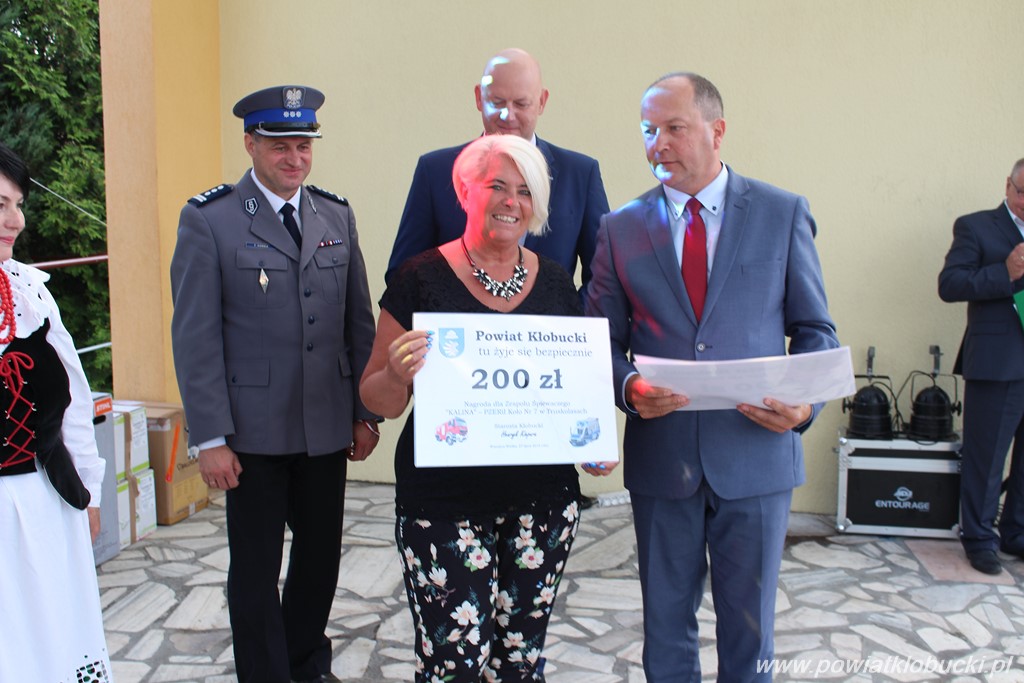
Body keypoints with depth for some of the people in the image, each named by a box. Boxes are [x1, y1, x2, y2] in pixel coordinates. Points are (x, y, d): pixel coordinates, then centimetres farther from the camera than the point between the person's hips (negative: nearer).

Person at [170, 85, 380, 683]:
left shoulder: (337, 216, 8)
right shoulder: (209, 220, -6)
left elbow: (359, 321, 9)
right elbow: (195, 337, -8)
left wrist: (367, 413, 6)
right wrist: (211, 438, -12)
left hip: (328, 427, 4)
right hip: (254, 429, -4)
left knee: (322, 555, 16)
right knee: (256, 567, 9)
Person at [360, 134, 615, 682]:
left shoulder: (556, 284, 6)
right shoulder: (422, 278, -5)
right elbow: (379, 400, -1)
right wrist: (399, 374, -23)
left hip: (543, 500, 3)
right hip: (444, 503, -3)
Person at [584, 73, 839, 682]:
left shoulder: (783, 213, 0)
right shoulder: (621, 227, 3)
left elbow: (816, 329, 3)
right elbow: (604, 342, 5)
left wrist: (806, 401, -15)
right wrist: (629, 387, -16)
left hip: (756, 455, -1)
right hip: (661, 455, 1)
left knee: (749, 623, 15)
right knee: (667, 619, 16)